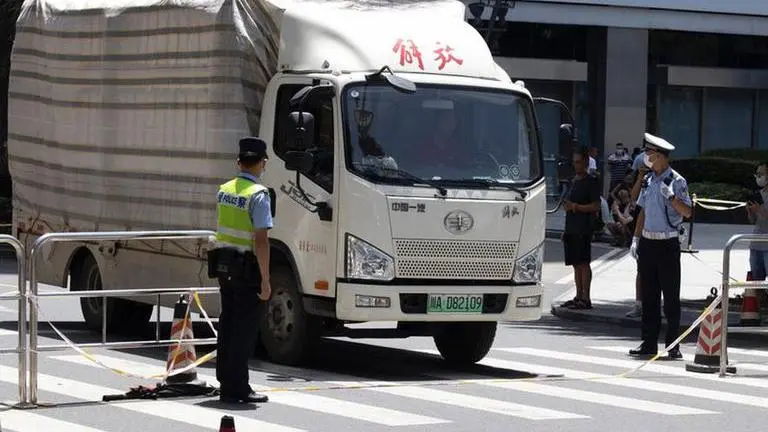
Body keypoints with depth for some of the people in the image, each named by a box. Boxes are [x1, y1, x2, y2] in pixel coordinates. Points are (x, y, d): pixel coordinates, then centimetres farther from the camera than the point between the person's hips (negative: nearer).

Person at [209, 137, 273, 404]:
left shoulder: (223, 191, 8)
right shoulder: (258, 195, -16)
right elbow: (261, 241, -20)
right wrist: (265, 280, -17)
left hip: (223, 264, 7)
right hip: (246, 269, -7)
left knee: (227, 326, 16)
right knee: (244, 329, -1)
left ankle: (225, 380, 26)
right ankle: (235, 389, 0)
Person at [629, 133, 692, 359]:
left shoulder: (676, 181, -7)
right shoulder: (648, 180, 12)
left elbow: (687, 212, -11)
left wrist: (671, 196, -25)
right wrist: (636, 238, 13)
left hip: (667, 244, -6)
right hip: (647, 243, 6)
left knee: (671, 296, -2)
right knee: (649, 295, 8)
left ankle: (673, 345, 3)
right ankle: (649, 343, 13)